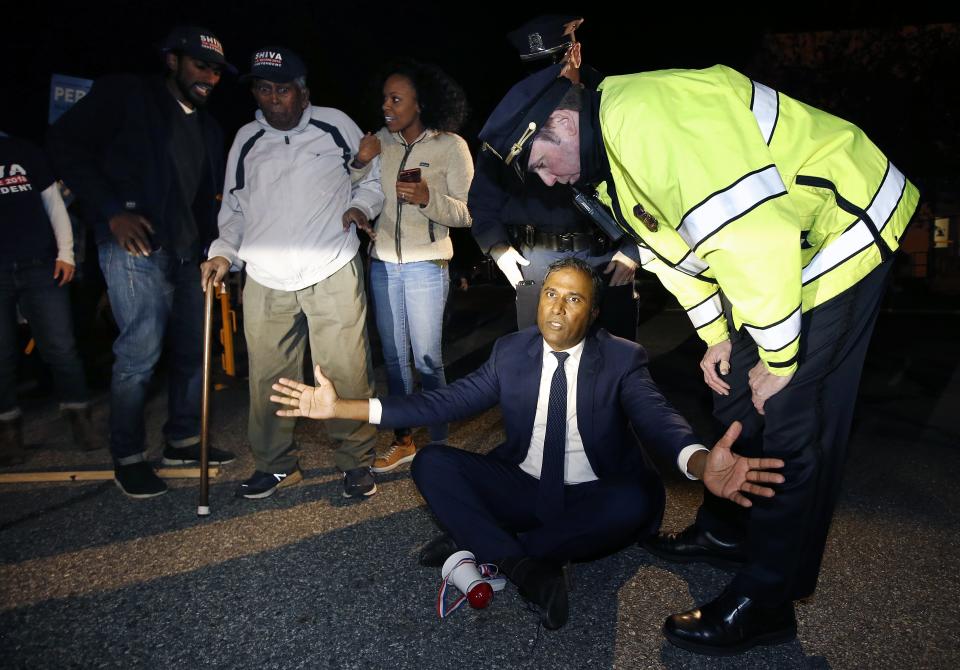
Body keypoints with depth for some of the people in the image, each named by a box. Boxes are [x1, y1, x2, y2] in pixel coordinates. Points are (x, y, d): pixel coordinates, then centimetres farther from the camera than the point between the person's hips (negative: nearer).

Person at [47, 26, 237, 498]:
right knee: (140, 353, -7)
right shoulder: (125, 95, -1)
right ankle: (127, 458, 9)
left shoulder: (208, 129, 17)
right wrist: (112, 211, -14)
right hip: (136, 247, -7)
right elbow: (65, 144, -6)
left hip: (187, 253, 7)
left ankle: (182, 441, 24)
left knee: (191, 350, 9)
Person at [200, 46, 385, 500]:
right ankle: (276, 464, 24)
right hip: (265, 281, 3)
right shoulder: (246, 140, 15)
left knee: (346, 373, -3)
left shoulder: (335, 126, 6)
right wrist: (224, 253, 5)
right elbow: (235, 208, 20)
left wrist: (361, 206, -4)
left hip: (333, 275, -3)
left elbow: (374, 176, 15)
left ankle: (356, 462, 15)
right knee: (268, 377, 6)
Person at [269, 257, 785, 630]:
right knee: (431, 463, -16)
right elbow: (444, 402, -5)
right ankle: (525, 567, -29)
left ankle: (476, 545, -24)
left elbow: (658, 418, -25)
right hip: (523, 489, 2)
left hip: (590, 498, -2)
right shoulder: (510, 352, 0)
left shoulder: (623, 359, -7)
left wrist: (701, 464, -50)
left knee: (639, 500, -34)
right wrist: (342, 407, -13)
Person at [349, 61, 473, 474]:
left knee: (427, 360, -2)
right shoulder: (381, 141, 6)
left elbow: (467, 213, -6)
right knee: (394, 357, 10)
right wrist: (359, 162, -7)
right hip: (383, 264, 4)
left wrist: (428, 198, -23)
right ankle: (403, 441, 24)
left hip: (426, 265, -4)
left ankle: (439, 445, 13)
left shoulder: (451, 146, -4)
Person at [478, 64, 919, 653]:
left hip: (840, 228, -10)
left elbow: (750, 232, -33)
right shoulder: (610, 153, 5)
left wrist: (776, 359, -22)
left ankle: (764, 603, 5)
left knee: (794, 425, -8)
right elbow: (676, 244, 13)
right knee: (739, 401, 15)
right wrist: (718, 337, 9)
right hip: (779, 251, 10)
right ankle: (727, 531, 33)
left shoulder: (647, 117, -29)